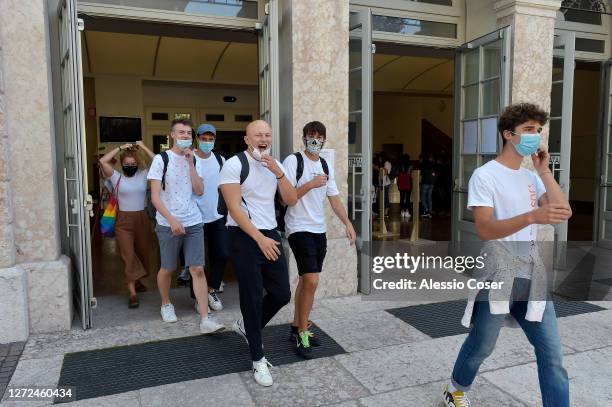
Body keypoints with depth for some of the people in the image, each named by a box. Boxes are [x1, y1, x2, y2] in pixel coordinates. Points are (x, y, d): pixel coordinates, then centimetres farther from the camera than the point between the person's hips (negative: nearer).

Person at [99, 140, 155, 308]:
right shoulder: (116, 177, 0)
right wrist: (121, 148, -9)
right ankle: (132, 293, -4)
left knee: (142, 253, 15)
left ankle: (137, 281, 39)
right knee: (129, 256, -6)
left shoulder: (143, 175, 4)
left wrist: (143, 147, -6)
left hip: (142, 218, 3)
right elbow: (103, 161, -13)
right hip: (124, 220, -2)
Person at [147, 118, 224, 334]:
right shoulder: (161, 159, -4)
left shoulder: (193, 159, 9)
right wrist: (172, 221, -16)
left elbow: (199, 191, 0)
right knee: (167, 269, 11)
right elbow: (155, 197, -8)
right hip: (168, 224, -2)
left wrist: (191, 164, -7)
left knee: (198, 269, -3)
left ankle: (205, 319, -2)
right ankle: (166, 304, 37)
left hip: (193, 223, 3)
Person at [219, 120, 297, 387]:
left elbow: (291, 201, 3)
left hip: (270, 234, 6)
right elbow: (234, 208, -16)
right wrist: (260, 239, -21)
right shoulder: (234, 165, -10)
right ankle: (258, 359, 19)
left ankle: (247, 326, 35)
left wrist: (278, 172, -10)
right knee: (252, 297, 2)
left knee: (282, 294, 7)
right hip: (244, 237, -6)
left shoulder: (275, 166, 11)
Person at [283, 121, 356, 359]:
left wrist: (347, 223, 0)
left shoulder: (326, 166, 12)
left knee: (306, 280, 13)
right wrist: (311, 184, -18)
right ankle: (302, 333, 3)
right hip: (299, 229, -7)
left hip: (319, 230, 7)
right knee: (312, 280, -13)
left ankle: (297, 327, 26)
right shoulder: (293, 161, -7)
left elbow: (334, 198, 11)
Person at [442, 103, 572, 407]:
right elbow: (485, 230, -19)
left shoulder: (531, 177, 14)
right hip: (497, 277, -6)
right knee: (480, 348, 11)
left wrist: (544, 171, 0)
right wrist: (532, 216, -33)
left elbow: (564, 212, 3)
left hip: (532, 277, 6)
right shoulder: (485, 175, -8)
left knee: (553, 355, 4)